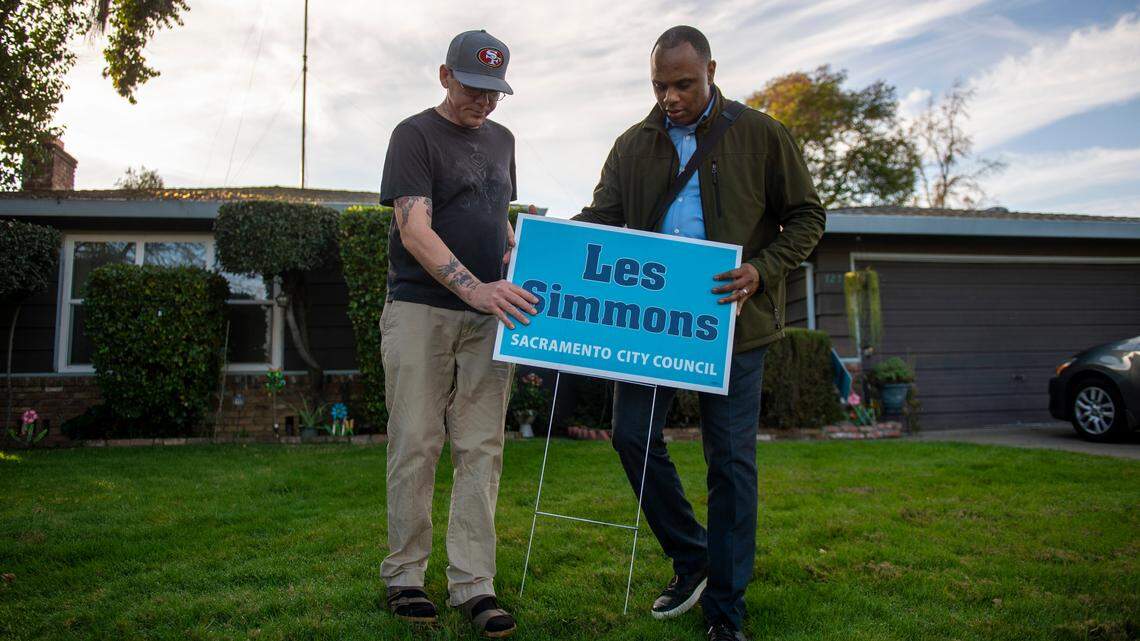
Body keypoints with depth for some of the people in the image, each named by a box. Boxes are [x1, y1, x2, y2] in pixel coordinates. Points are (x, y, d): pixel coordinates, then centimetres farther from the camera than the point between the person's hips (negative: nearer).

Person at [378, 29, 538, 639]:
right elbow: (414, 229, -14)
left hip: (486, 316, 5)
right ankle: (404, 577, 13)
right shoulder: (415, 135, -1)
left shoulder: (501, 139, 19)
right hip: (420, 310, -5)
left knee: (481, 450, 1)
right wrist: (474, 288, -27)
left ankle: (473, 585, 6)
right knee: (415, 446, -1)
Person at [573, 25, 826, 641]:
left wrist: (762, 271, -16)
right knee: (632, 435, 2)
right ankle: (690, 558, 26)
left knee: (731, 460, 1)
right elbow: (600, 217, 5)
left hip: (732, 320, -3)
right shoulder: (632, 146, 9)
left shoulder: (760, 135, 1)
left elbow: (806, 217, 3)